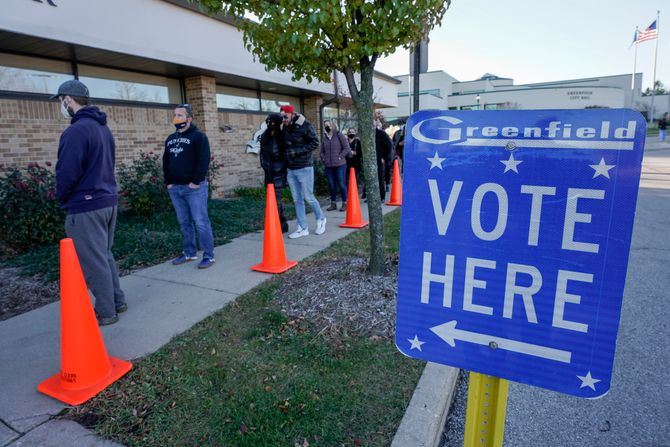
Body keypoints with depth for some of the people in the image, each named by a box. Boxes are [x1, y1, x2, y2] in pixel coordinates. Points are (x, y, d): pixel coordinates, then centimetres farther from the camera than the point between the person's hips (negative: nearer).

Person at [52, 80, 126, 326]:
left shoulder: (76, 131, -17)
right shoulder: (103, 128, 12)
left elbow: (67, 173, -19)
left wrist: (61, 197, -1)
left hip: (85, 207, -9)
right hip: (107, 201, 9)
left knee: (93, 262, 2)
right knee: (104, 256, 19)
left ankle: (106, 312, 12)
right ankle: (117, 301, 28)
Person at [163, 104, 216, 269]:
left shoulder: (198, 136, -4)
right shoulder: (170, 139, 17)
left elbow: (203, 160, -13)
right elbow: (166, 162, 21)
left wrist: (196, 182, -17)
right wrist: (168, 182, 10)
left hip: (194, 187, -7)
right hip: (175, 188, 7)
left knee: (201, 222, -7)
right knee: (184, 223, 12)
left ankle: (209, 255, -1)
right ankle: (189, 253, 22)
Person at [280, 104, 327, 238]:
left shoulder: (305, 125, -11)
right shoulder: (285, 127, 7)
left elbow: (315, 143, -13)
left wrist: (297, 151, -19)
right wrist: (287, 153, 2)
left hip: (304, 168, -6)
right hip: (290, 169, 6)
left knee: (308, 197, 1)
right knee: (297, 200, 8)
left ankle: (321, 219, 25)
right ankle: (302, 228, 16)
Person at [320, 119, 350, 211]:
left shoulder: (339, 135, 0)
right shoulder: (324, 138, 12)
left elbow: (347, 148, -4)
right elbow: (322, 151, 22)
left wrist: (340, 157, -9)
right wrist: (323, 159, 6)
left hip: (339, 165, -4)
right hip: (328, 166, 4)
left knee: (341, 184, -1)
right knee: (331, 185, 8)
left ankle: (344, 203, 9)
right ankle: (333, 203, 19)